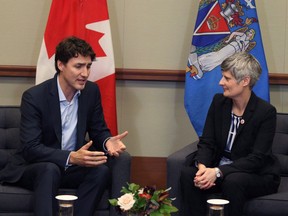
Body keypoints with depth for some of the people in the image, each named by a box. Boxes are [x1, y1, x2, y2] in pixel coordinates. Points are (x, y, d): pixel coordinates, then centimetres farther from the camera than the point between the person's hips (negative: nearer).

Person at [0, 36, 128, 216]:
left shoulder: (92, 91, -1)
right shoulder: (34, 97, -17)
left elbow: (99, 130, 8)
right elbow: (31, 149, -22)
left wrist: (107, 141, -18)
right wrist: (71, 158, -36)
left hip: (70, 170, 5)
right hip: (33, 169, -4)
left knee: (102, 171, -24)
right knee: (50, 170, -36)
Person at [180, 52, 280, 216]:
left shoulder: (266, 112, -15)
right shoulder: (219, 102, 1)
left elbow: (257, 158, -20)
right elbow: (206, 142, 0)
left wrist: (218, 172, -30)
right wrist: (202, 167, -23)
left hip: (258, 175, -4)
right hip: (218, 167, 5)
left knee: (233, 181, -37)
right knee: (188, 173, -24)